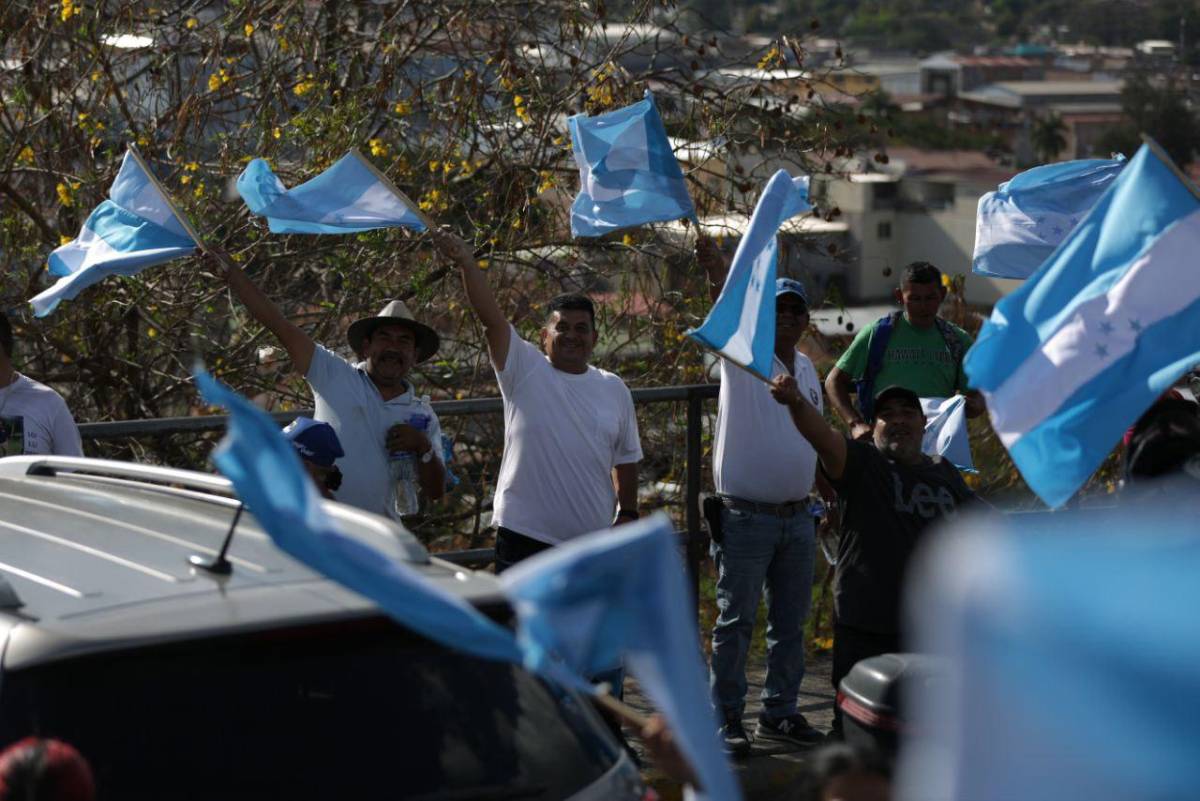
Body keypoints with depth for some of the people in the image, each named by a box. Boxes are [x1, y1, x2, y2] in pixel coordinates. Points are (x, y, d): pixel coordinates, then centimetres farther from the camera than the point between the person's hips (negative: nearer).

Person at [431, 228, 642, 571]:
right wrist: (467, 263, -29)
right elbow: (491, 316, -17)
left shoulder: (615, 390, 7)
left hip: (593, 542, 4)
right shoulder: (524, 371, -4)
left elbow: (626, 458, 15)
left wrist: (628, 513, 9)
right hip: (525, 537, -4)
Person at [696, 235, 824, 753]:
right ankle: (725, 716, 6)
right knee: (736, 621, -1)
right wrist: (715, 267, -42)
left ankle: (780, 711, 21)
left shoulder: (807, 369, 13)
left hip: (798, 518, 6)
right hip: (746, 517, -6)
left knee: (790, 621, 11)